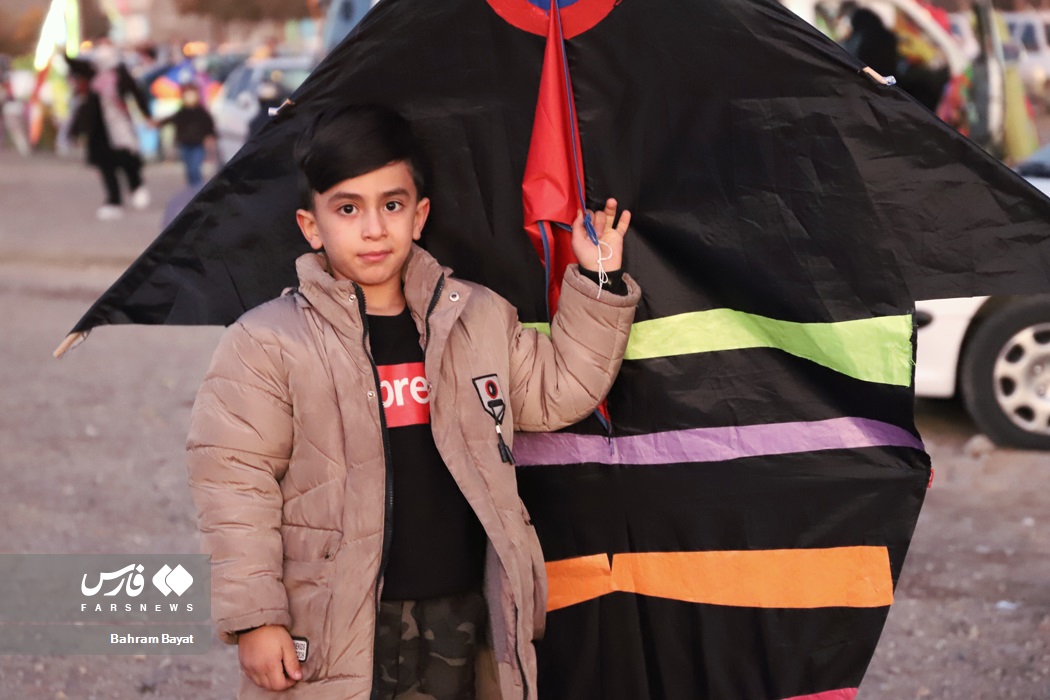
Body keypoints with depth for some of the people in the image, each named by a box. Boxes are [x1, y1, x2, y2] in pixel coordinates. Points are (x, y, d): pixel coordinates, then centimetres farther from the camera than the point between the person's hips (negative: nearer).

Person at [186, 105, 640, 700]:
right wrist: (254, 619, -11)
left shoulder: (480, 318, 9)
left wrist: (598, 286, 8)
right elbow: (233, 483, -7)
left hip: (463, 624, 4)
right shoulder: (266, 343, -6)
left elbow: (557, 392, 18)